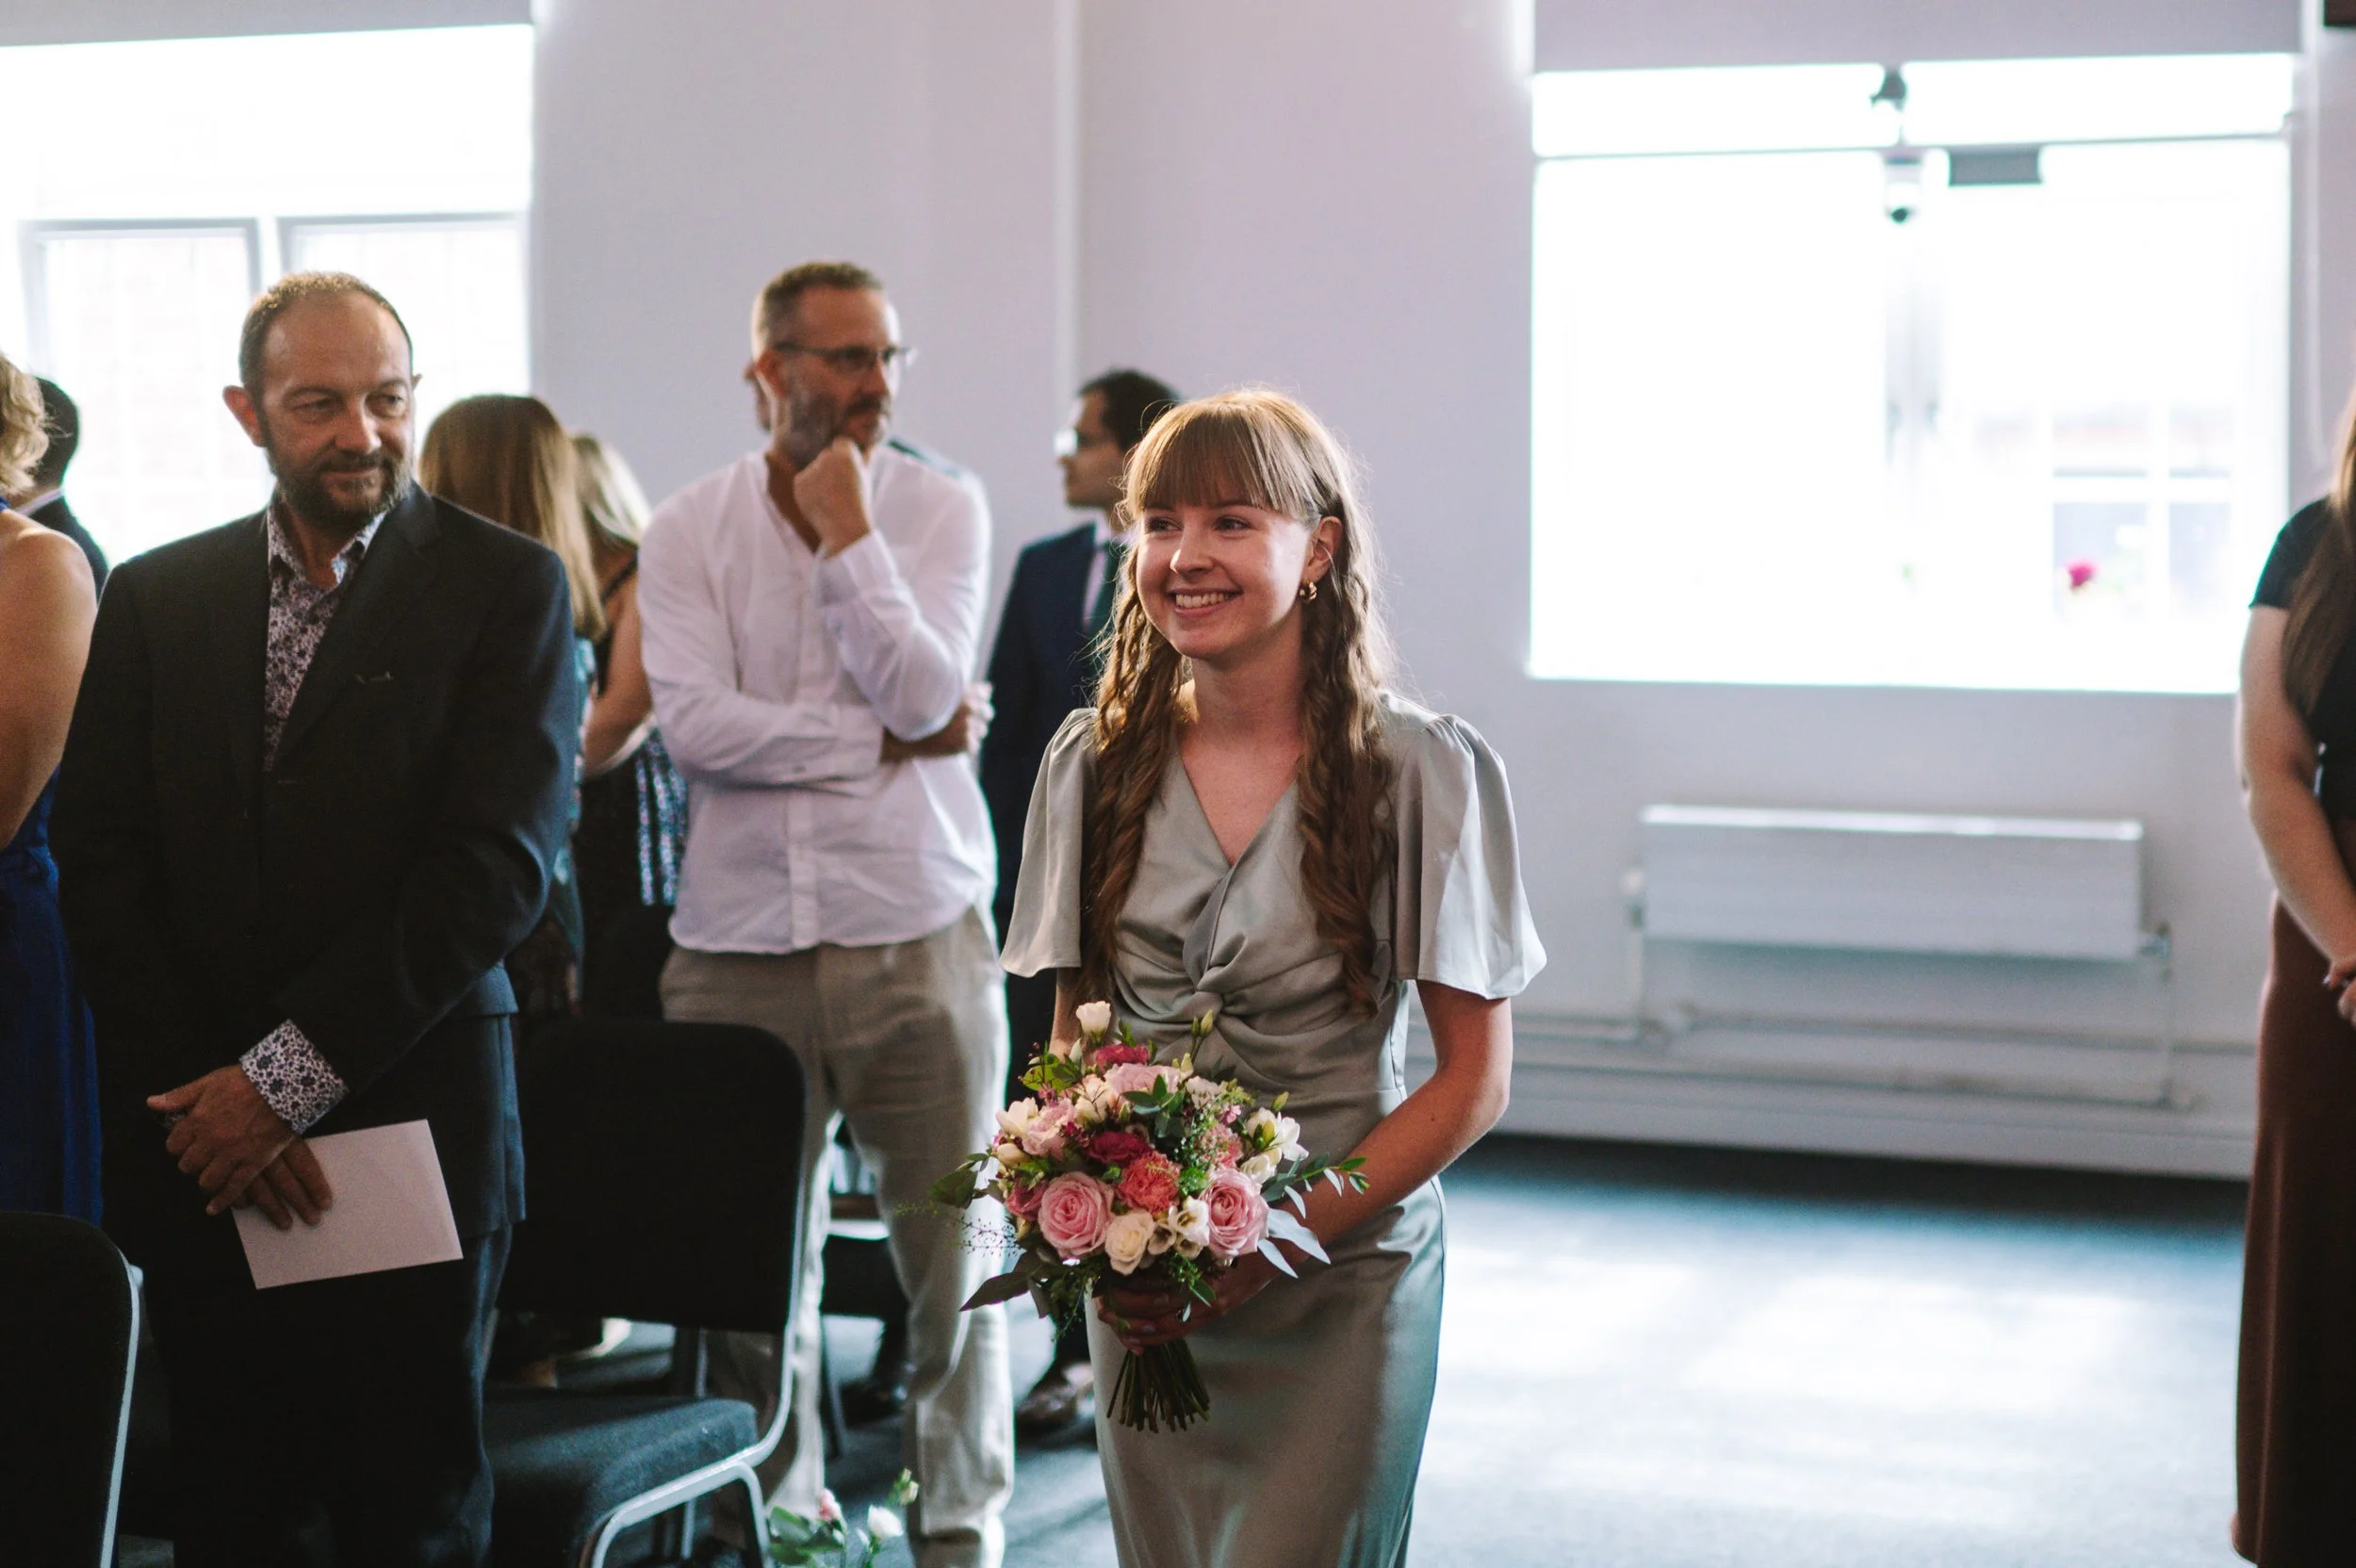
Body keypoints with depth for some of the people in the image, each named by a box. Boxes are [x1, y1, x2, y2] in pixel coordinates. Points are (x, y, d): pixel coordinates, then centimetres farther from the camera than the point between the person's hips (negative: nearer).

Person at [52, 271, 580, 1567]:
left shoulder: (505, 585, 0)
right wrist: (206, 1096, -7)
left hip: (408, 1132, -2)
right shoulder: (155, 599, 11)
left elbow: (497, 866, -9)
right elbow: (100, 868, 5)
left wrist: (291, 1074, -12)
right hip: (198, 1151, 3)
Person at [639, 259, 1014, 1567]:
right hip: (741, 946, 0)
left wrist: (845, 530, -10)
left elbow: (923, 692, -11)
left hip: (917, 934, 0)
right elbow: (694, 724, -10)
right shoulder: (688, 530, 3)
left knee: (954, 1260, 5)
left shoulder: (940, 505, 3)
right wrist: (888, 741, -10)